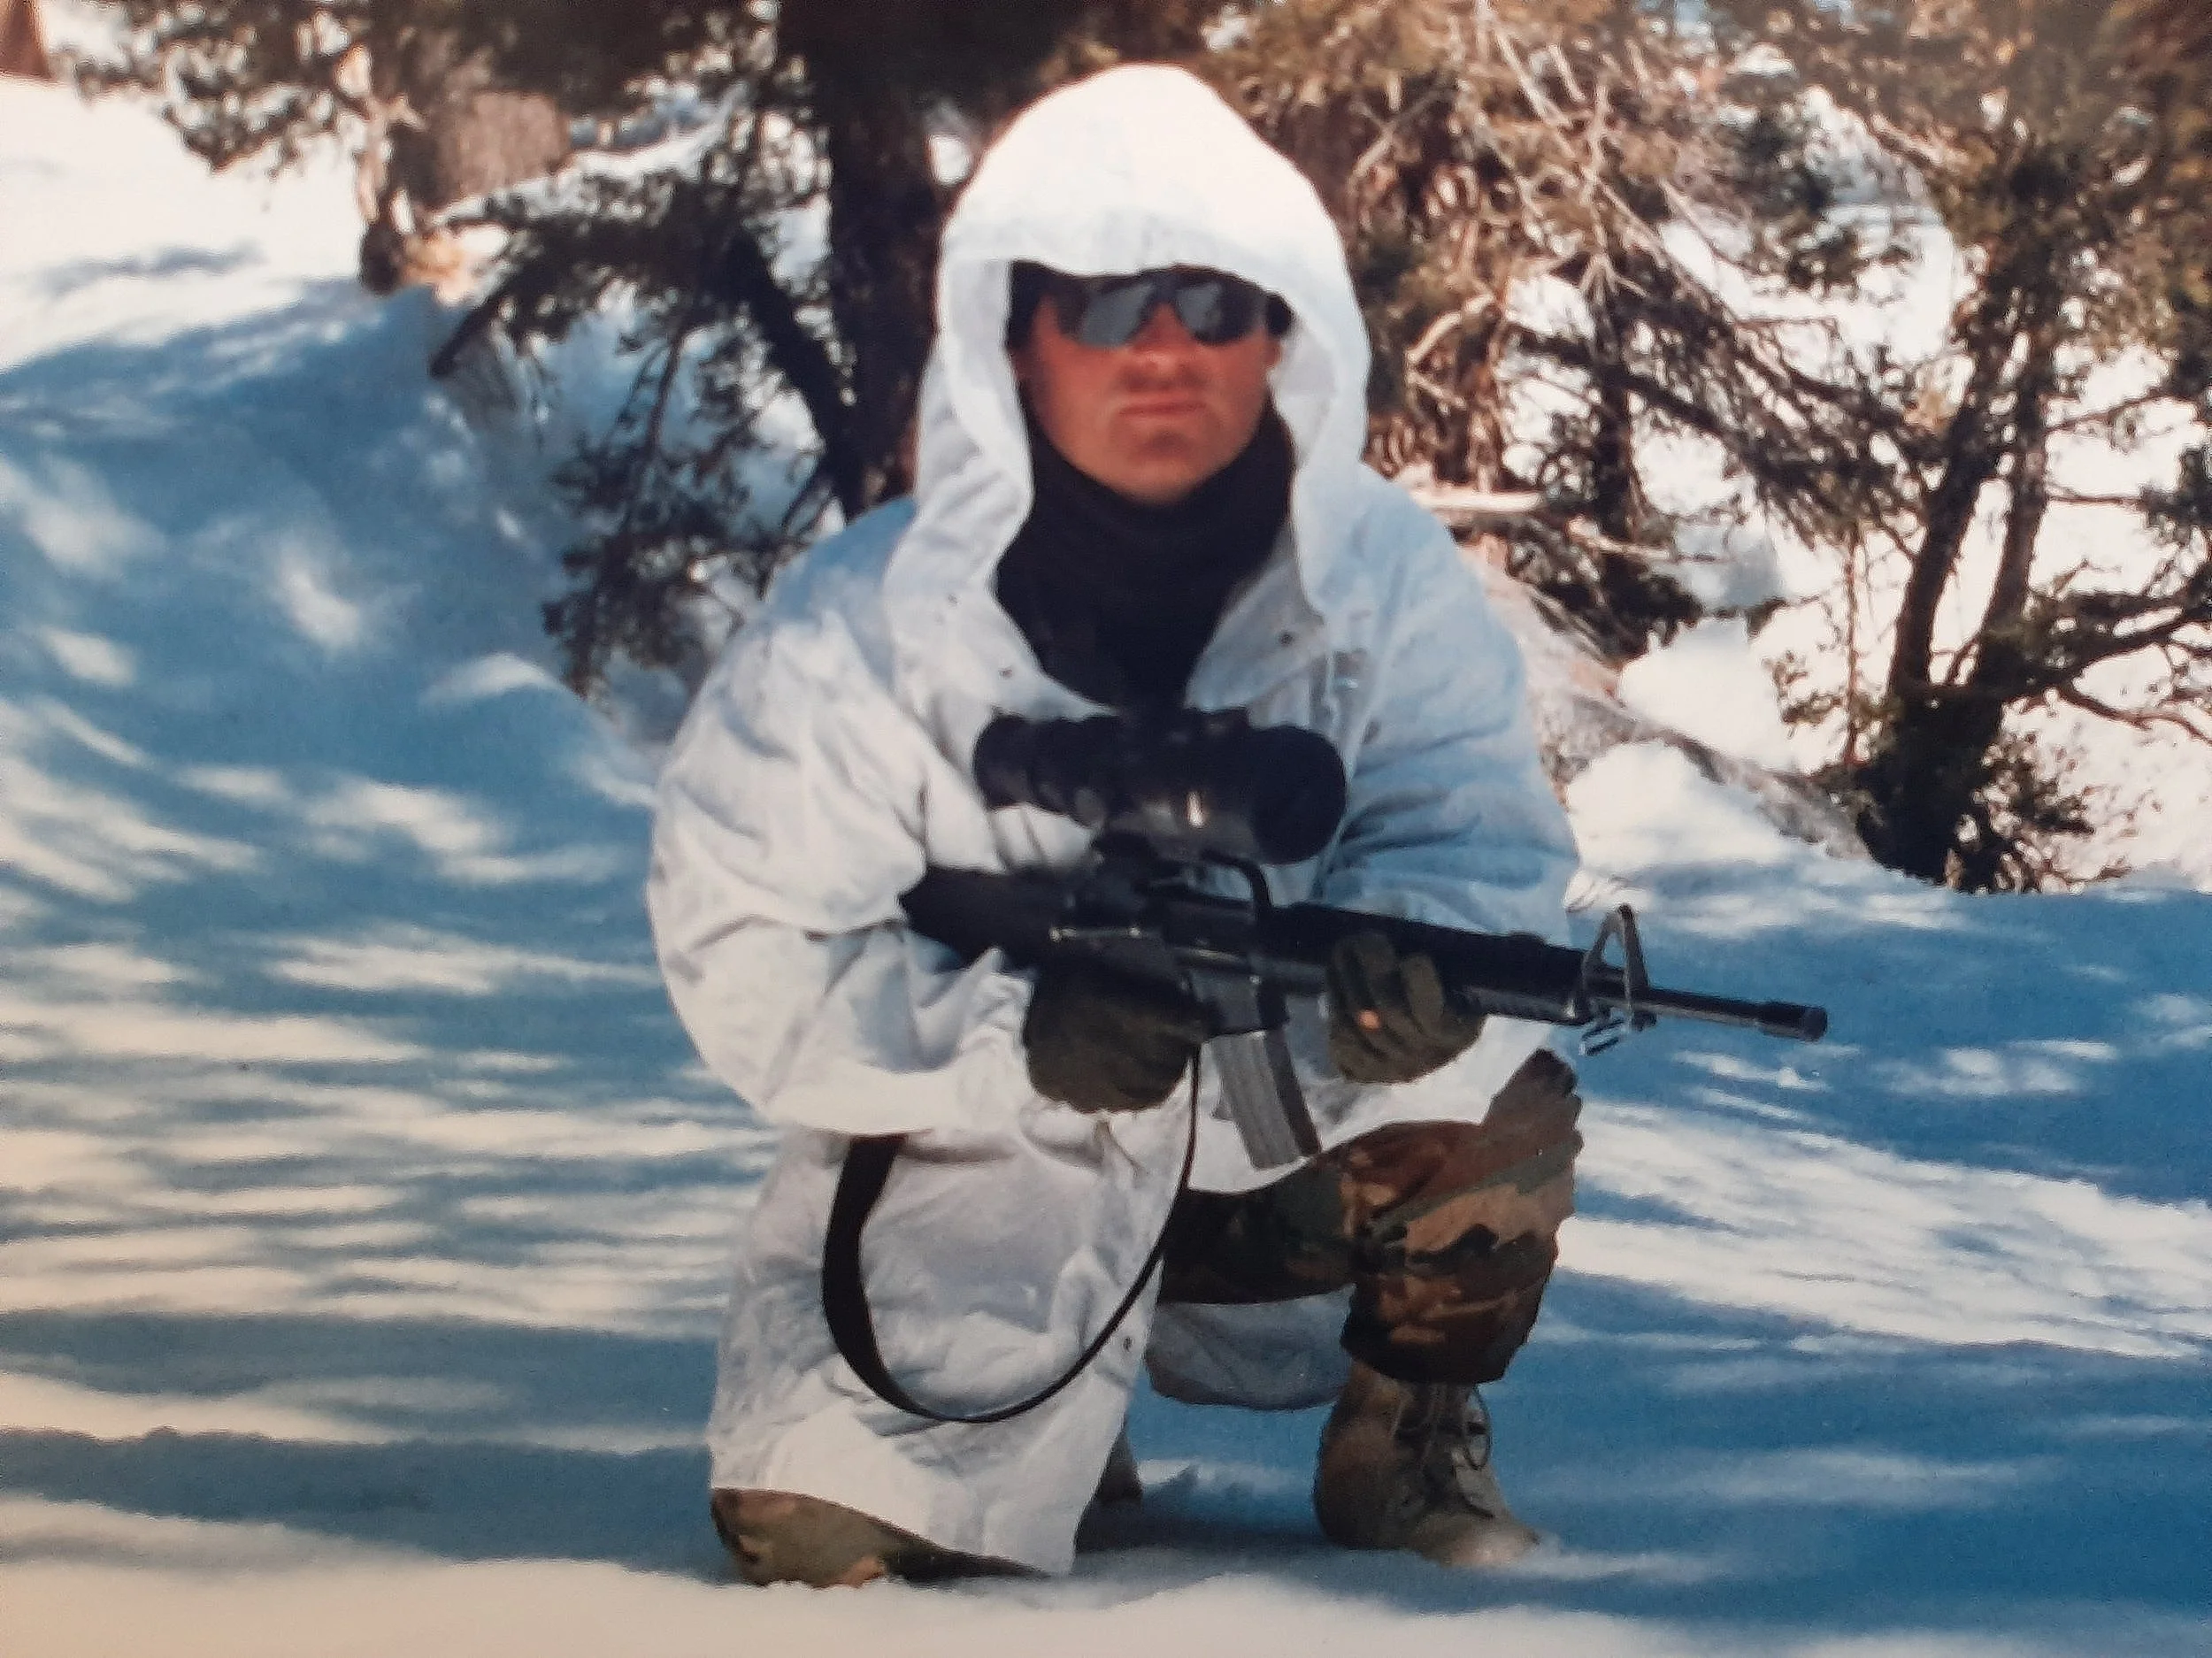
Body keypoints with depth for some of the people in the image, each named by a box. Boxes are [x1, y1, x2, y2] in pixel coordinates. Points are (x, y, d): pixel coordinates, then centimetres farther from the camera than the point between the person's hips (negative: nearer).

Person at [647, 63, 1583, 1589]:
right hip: (985, 1164, -1)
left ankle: (1409, 1436, 4)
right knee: (819, 1530, -19)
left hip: (1278, 1140, 1)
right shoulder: (864, 634, -17)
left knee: (1492, 1116, -29)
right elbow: (754, 959, -18)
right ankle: (1036, 1411, 19)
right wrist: (1021, 1032, -34)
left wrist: (1398, 955, -42)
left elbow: (1469, 831, -17)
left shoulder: (1381, 576, -12)